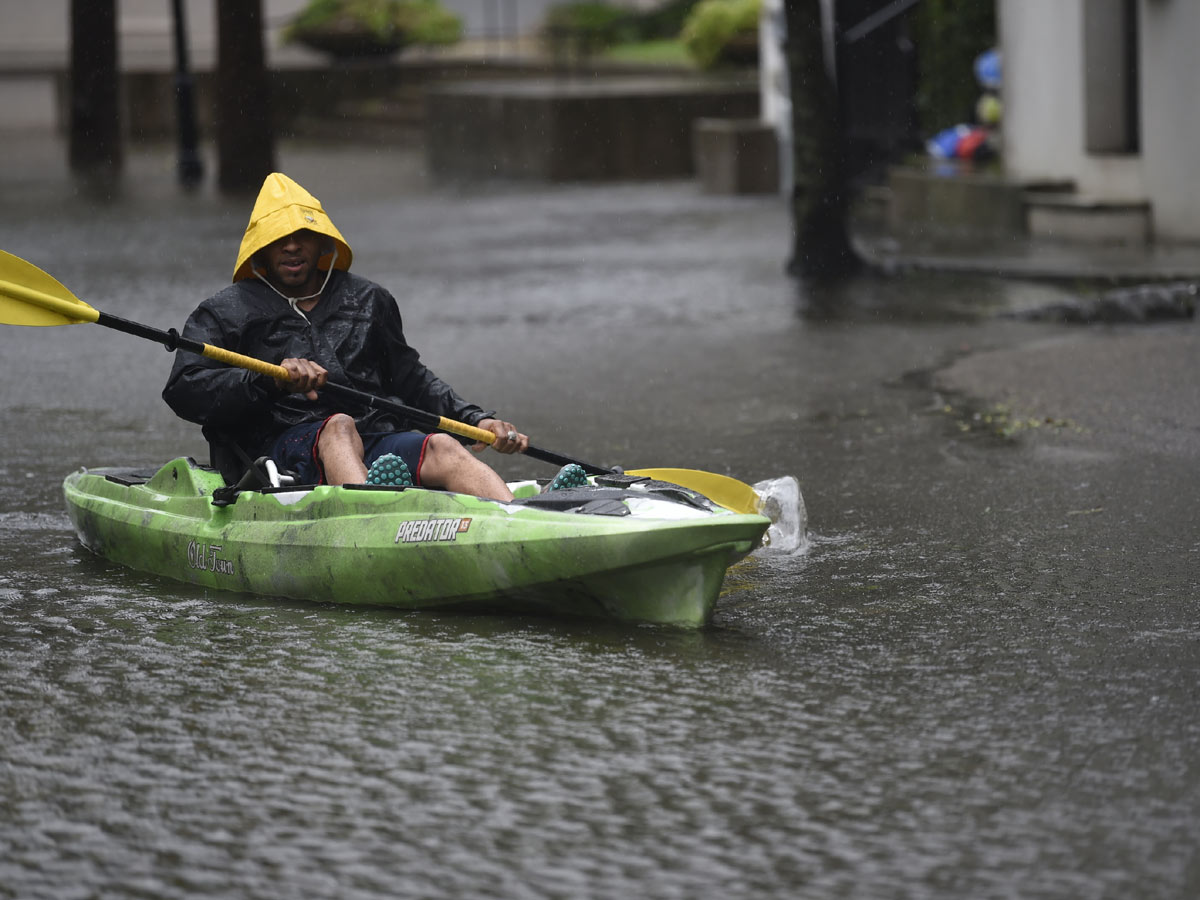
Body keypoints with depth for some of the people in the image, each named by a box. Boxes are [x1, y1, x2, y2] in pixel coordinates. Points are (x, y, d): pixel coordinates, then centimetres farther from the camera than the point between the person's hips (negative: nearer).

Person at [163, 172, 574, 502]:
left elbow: (410, 380, 31)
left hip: (378, 446, 3)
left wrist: (477, 420, 14)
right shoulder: (225, 312, 12)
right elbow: (183, 391, -3)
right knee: (339, 427, -36)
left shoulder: (368, 301, 25)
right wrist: (270, 380, -18)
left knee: (442, 448, -28)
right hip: (279, 450, -3)